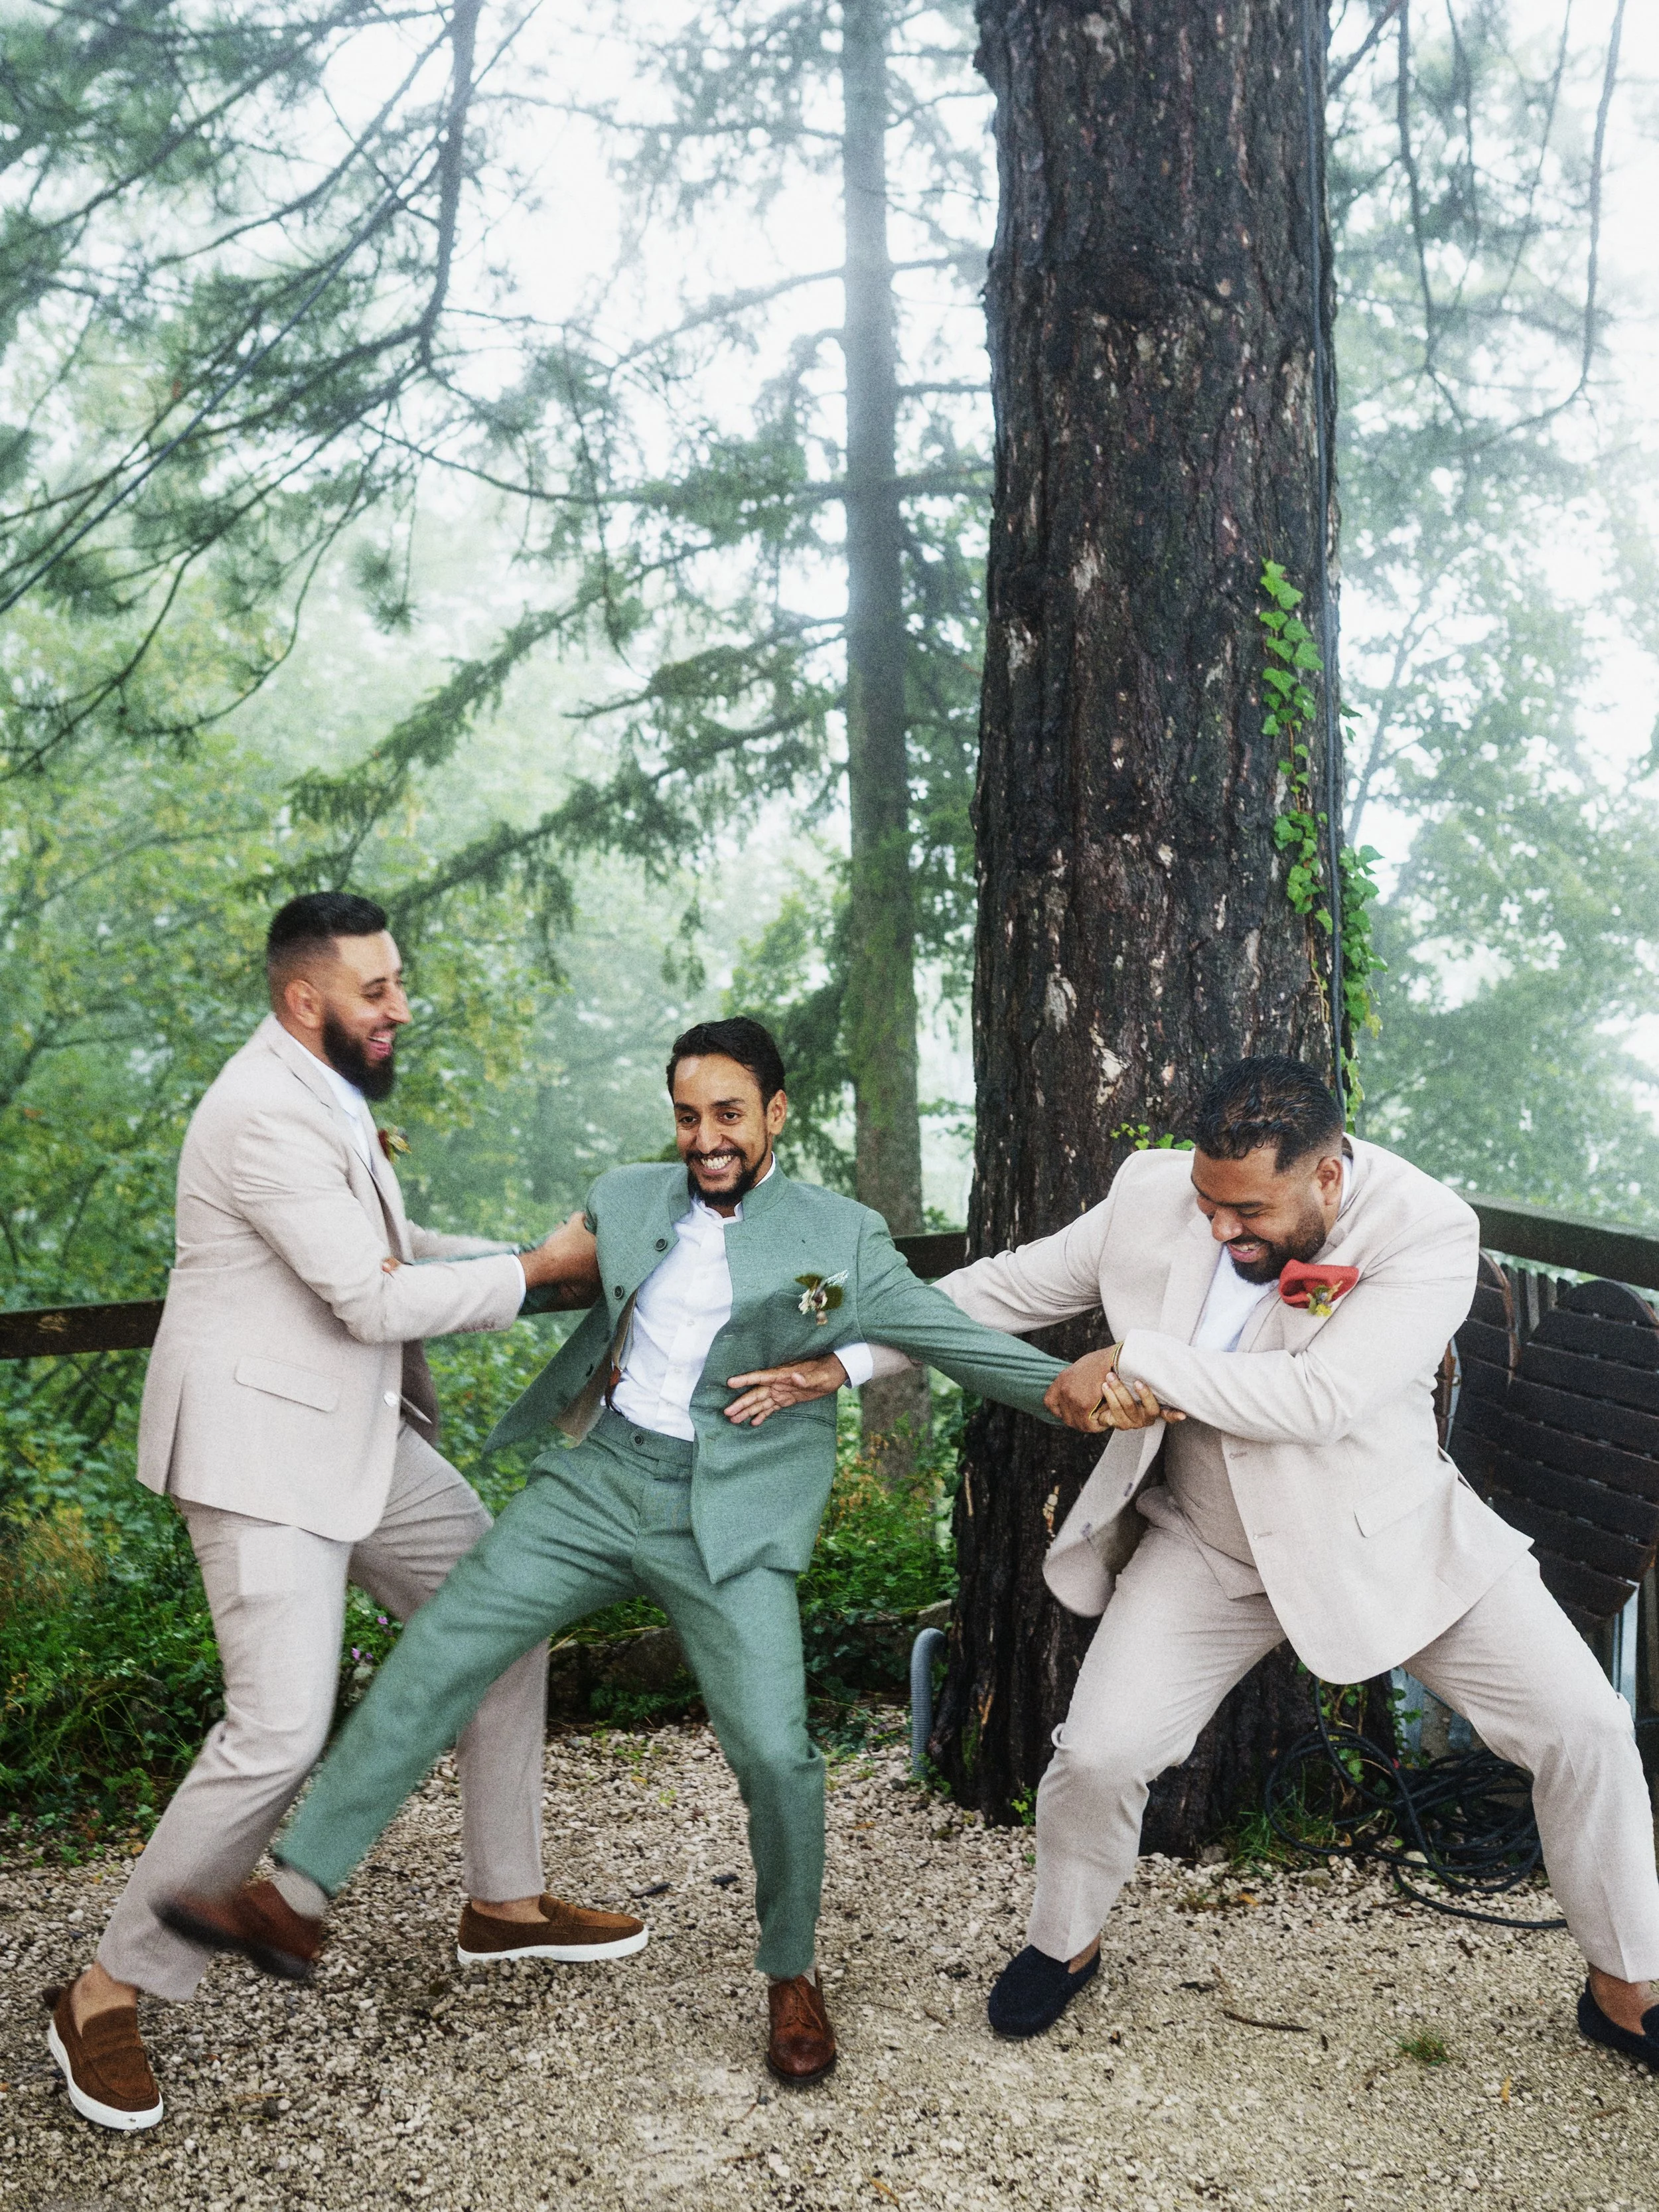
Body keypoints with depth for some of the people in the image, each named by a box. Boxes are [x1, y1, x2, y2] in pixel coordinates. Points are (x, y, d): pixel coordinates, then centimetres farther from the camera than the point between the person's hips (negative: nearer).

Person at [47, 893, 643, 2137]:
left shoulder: (330, 1096, 11)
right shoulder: (266, 1115, -21)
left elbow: (398, 1251, 20)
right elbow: (373, 1300, -23)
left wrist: (545, 1260, 7)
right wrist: (540, 1270, -13)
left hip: (366, 1436, 10)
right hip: (264, 1451, -10)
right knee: (282, 1731, -13)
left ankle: (506, 1905, 28)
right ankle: (107, 1993, 5)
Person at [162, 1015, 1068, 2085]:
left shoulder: (840, 1239, 0)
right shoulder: (628, 1201, 10)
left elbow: (953, 1334, -1)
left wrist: (1072, 1387, -13)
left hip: (729, 1515, -3)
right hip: (594, 1477, 3)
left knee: (774, 1750, -10)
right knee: (437, 1655, -3)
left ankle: (793, 1974, 17)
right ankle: (299, 1895, 8)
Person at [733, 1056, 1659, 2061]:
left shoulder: (1428, 1230, -25)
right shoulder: (1153, 1196, -14)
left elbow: (1317, 1399, -35)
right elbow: (1001, 1291, -3)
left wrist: (1134, 1361, -30)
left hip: (1391, 1538, -1)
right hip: (1209, 1552, 2)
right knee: (1098, 1753, -6)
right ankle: (1065, 1944, 26)